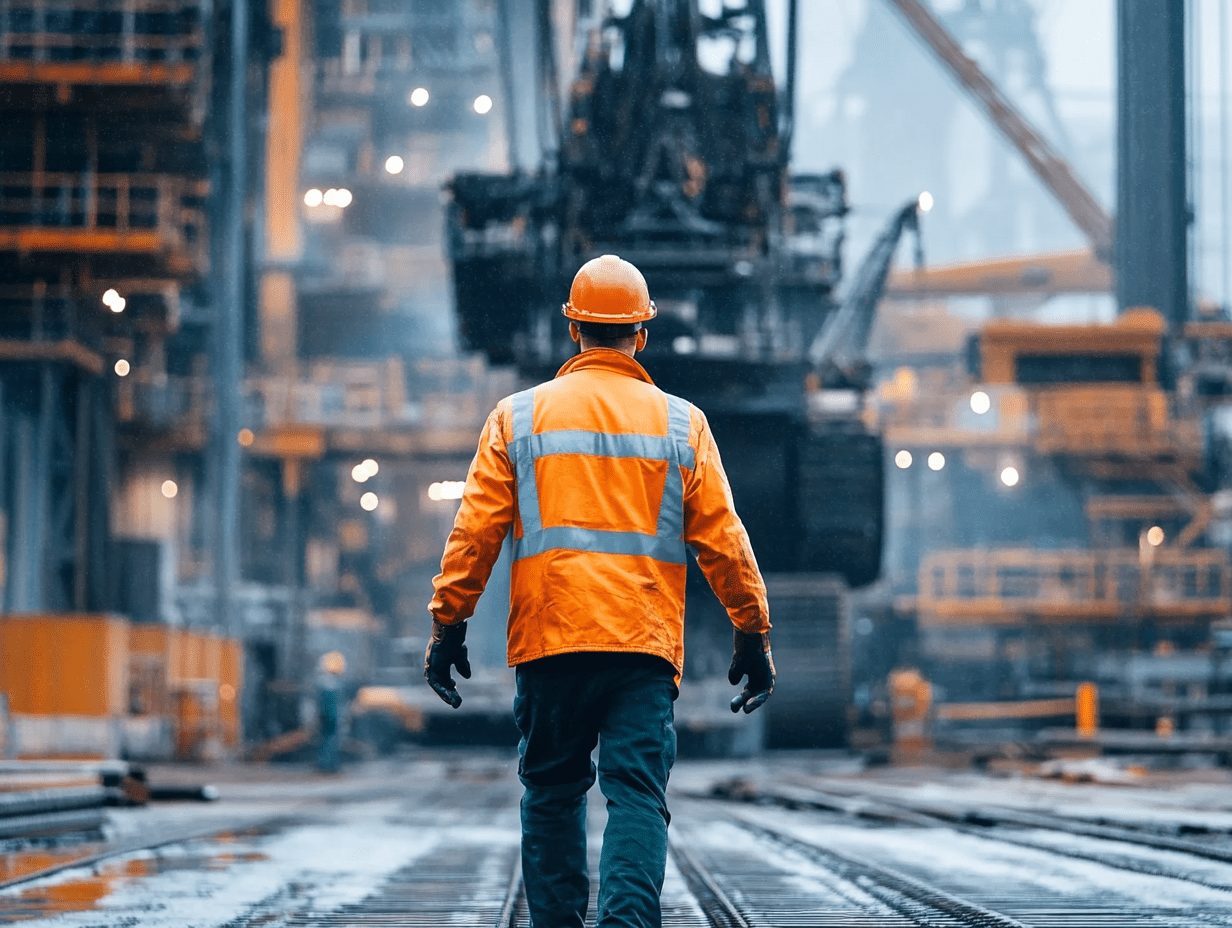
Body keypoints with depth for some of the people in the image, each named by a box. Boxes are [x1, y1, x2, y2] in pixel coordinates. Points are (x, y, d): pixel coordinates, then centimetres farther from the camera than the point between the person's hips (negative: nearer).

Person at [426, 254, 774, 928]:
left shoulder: (518, 417, 7)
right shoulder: (681, 423, 7)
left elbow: (475, 530, 2)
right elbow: (722, 540, 5)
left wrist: (447, 625, 6)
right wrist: (753, 634, 11)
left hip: (548, 641, 1)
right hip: (646, 643, -1)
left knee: (552, 794, 12)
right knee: (638, 794, -4)